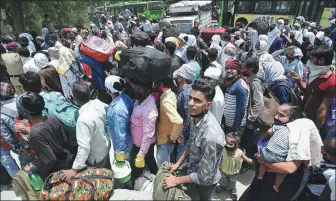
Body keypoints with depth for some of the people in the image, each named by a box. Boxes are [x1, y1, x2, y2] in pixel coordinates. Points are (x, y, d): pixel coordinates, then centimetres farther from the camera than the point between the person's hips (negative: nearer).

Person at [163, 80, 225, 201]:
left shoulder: (210, 136, -41)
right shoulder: (197, 118, -15)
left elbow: (204, 176, -30)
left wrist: (177, 180, -20)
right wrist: (178, 163, 2)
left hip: (205, 181, -6)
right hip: (194, 169, 6)